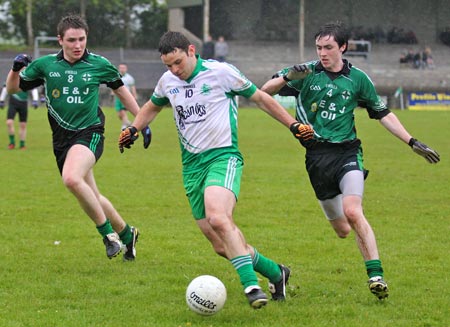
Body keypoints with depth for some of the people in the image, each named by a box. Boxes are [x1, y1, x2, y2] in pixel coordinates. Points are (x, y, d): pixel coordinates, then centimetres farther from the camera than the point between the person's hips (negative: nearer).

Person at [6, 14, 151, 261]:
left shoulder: (99, 65, -3)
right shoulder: (45, 65, 1)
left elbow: (121, 91, 14)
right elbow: (13, 88, 11)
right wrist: (16, 69, -9)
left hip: (89, 133, -4)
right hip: (62, 138, 4)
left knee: (72, 179, -32)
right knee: (92, 198, 11)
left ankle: (107, 231, -18)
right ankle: (126, 233, 34)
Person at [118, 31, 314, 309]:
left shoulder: (221, 72, -6)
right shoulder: (167, 81, 9)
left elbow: (261, 98, 5)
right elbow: (152, 107, 30)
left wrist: (293, 125, 2)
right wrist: (134, 129, 12)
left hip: (223, 157, -6)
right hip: (192, 166, 6)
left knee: (217, 218, -34)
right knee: (223, 246, 1)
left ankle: (251, 285, -35)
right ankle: (276, 273, 21)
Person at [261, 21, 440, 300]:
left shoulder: (358, 78, 4)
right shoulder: (306, 73, 1)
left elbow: (383, 114, 14)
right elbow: (265, 91, -2)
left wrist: (413, 143, 10)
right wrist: (287, 77, -22)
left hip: (347, 152, -1)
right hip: (317, 157, 1)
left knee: (352, 212, -26)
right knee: (342, 230, 3)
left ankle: (376, 275, -25)